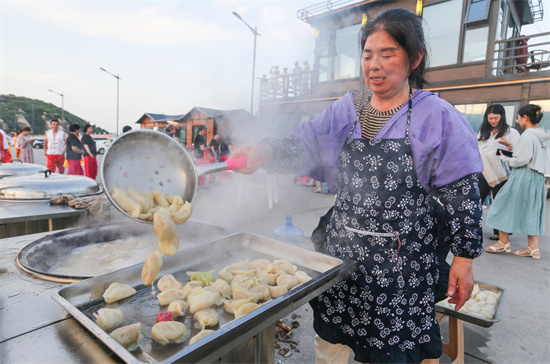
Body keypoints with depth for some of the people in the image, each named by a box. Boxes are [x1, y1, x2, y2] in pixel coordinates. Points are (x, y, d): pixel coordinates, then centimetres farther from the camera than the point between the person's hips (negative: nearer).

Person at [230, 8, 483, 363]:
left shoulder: (438, 117, -6)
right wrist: (266, 152, -22)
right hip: (341, 248, 4)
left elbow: (462, 193, -4)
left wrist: (464, 257, -4)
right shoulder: (346, 109, 4)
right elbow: (306, 147, -3)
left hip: (401, 259, -3)